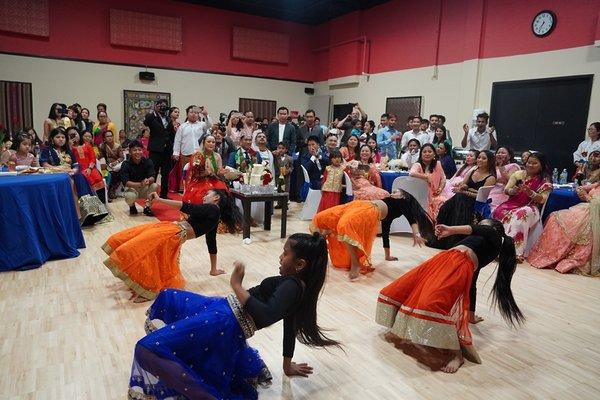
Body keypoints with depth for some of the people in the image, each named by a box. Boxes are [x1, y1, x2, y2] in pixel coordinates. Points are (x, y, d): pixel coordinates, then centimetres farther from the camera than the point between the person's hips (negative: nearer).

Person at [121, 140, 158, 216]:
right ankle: (132, 206, 4)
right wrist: (140, 184, -40)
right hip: (132, 188, -2)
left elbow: (152, 177, -18)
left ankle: (147, 207, -9)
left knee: (155, 186, -27)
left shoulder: (148, 161, -10)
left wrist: (148, 181, -44)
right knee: (130, 196, -34)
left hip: (145, 189, 2)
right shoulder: (126, 164, -15)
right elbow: (125, 182, -24)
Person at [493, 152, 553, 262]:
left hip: (530, 207, -3)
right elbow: (506, 190, 10)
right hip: (513, 204, 3)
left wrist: (531, 193, -23)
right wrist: (513, 191, -14)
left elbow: (542, 200, -4)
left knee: (523, 214, -39)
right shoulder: (518, 174, 12)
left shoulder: (545, 181, 4)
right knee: (499, 212, -31)